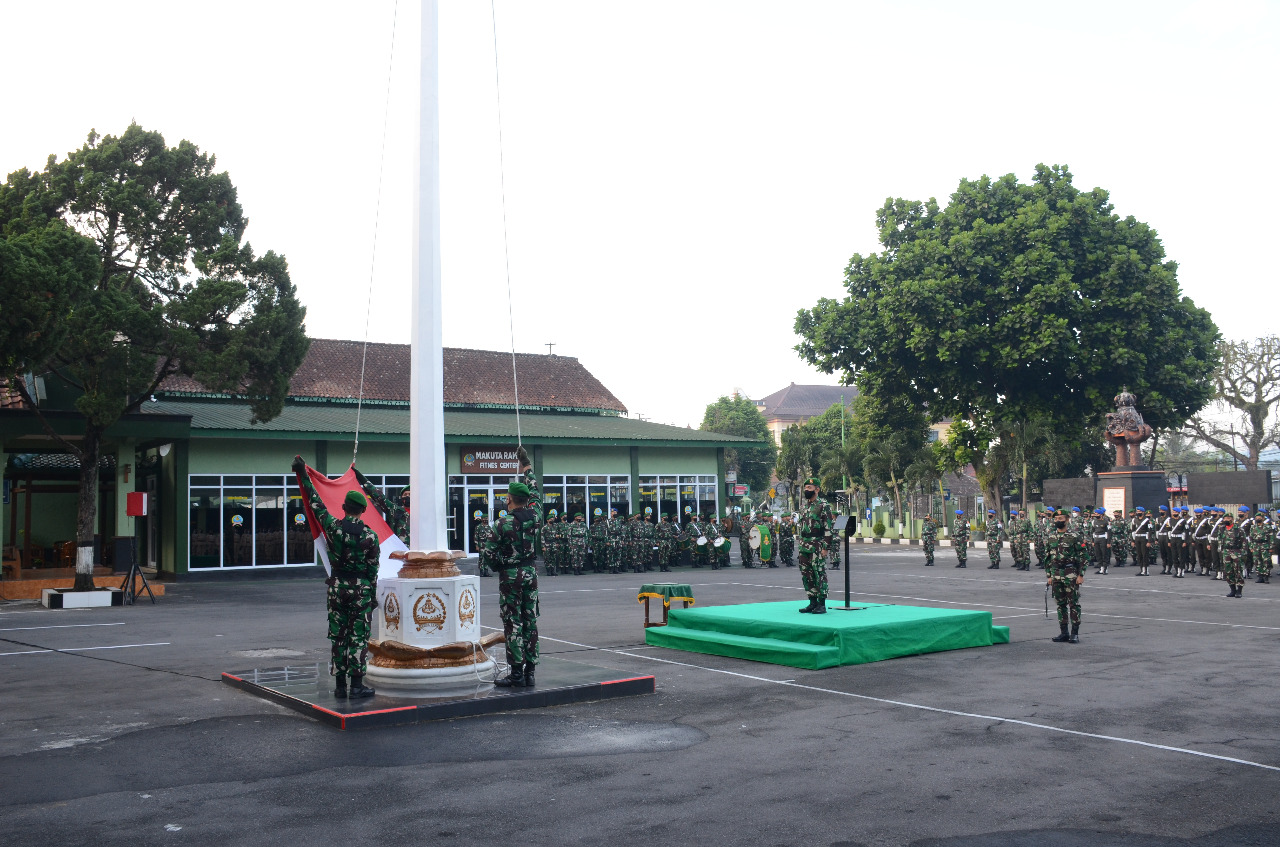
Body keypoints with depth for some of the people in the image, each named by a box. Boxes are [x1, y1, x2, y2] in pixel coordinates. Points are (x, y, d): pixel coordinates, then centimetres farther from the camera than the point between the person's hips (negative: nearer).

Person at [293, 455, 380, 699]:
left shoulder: (332, 526, -4)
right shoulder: (369, 535, -7)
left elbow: (316, 503, 7)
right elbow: (373, 569, -3)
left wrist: (303, 475, 17)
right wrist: (372, 594, 7)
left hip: (337, 587, 2)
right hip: (361, 588, -2)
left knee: (338, 637, 9)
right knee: (358, 637, 2)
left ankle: (340, 685, 12)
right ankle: (356, 685, 2)